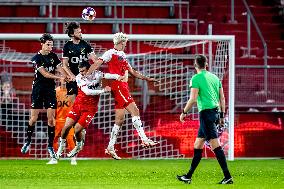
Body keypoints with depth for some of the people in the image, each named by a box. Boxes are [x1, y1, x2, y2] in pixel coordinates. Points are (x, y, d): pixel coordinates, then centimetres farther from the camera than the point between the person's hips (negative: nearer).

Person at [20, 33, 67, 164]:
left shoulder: (53, 56, 7)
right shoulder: (36, 58, -8)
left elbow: (60, 70, 4)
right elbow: (44, 74, -16)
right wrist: (59, 77, -25)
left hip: (50, 89, 3)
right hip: (38, 88, -3)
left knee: (51, 119, -3)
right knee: (34, 118, -3)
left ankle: (50, 146, 3)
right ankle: (28, 141, 16)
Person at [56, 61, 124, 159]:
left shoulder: (96, 74, -9)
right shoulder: (79, 78, -11)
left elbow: (106, 75, -24)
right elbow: (87, 92, -20)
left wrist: (118, 77, -43)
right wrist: (103, 90, -21)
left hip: (90, 108, -2)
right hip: (78, 105, 2)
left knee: (77, 128, -11)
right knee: (67, 126, -8)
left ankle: (78, 146, 20)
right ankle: (61, 146, 17)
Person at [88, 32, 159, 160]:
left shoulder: (122, 55, 23)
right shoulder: (111, 53, -3)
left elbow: (132, 72, 31)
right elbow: (96, 64, -11)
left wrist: (147, 78, 31)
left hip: (123, 87, 9)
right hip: (118, 86, -9)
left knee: (119, 119, 7)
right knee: (134, 110, -16)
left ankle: (110, 148, 10)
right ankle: (144, 139, -18)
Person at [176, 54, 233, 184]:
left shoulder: (196, 78, -8)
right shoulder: (214, 77, 14)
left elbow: (193, 99, -14)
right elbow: (222, 98, 15)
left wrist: (184, 112, -2)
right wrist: (222, 115, 20)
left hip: (206, 112, -8)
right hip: (215, 111, 8)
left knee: (215, 145, -9)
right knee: (198, 144, 15)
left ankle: (228, 177, -13)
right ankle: (189, 176, 21)